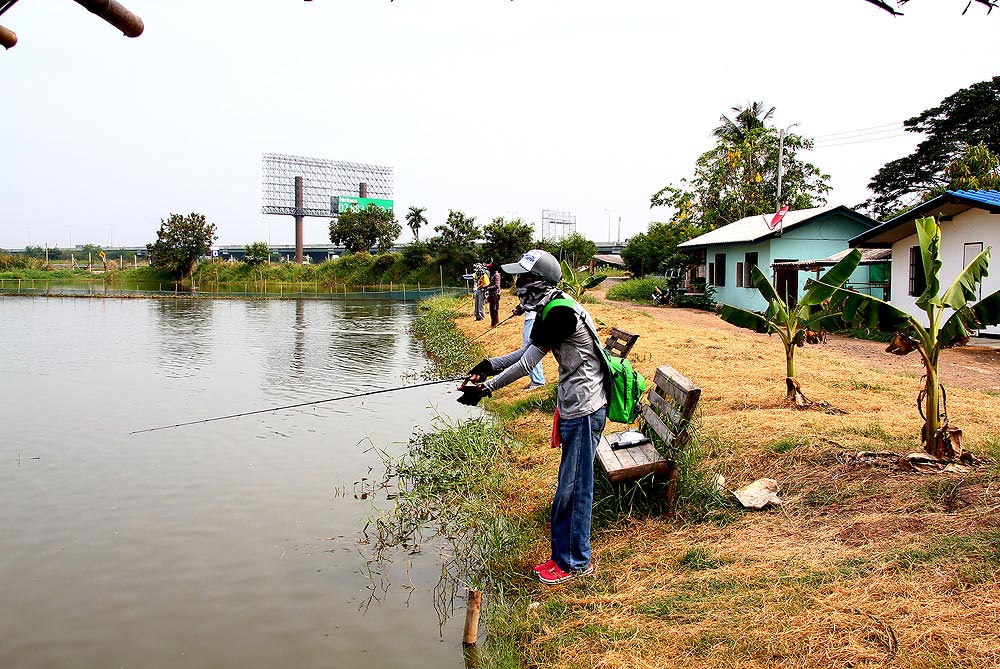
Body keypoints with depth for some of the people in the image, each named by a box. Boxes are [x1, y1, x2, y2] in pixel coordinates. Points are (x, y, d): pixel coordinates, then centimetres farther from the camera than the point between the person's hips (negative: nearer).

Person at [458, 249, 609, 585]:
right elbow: (528, 351, 19)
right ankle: (565, 556, 29)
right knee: (569, 485, 17)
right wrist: (491, 365, 6)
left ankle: (575, 563, 14)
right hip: (572, 406, 10)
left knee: (573, 487, 0)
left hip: (584, 410, -10)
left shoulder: (560, 312, -22)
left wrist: (485, 388, -14)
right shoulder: (549, 310, 10)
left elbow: (528, 364, -20)